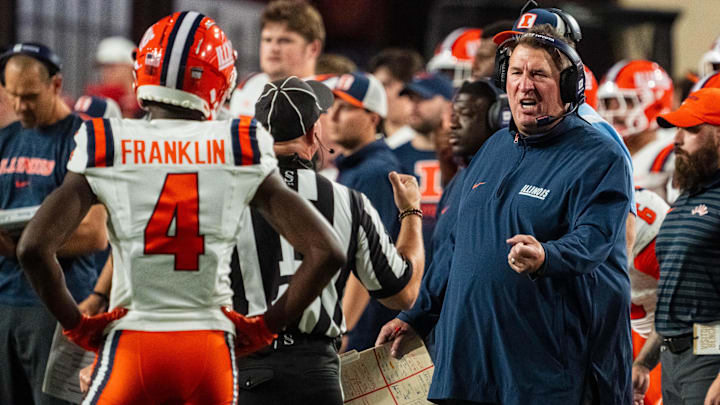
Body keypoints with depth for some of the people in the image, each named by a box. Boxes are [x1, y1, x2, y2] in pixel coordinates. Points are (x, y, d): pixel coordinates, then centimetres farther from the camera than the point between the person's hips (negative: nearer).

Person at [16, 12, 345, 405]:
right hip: (210, 349, 1)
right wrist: (265, 326, 6)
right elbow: (325, 251, -4)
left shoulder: (105, 149, -2)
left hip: (132, 344, -1)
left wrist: (77, 325, 2)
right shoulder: (241, 152, 0)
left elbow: (33, 248, -12)